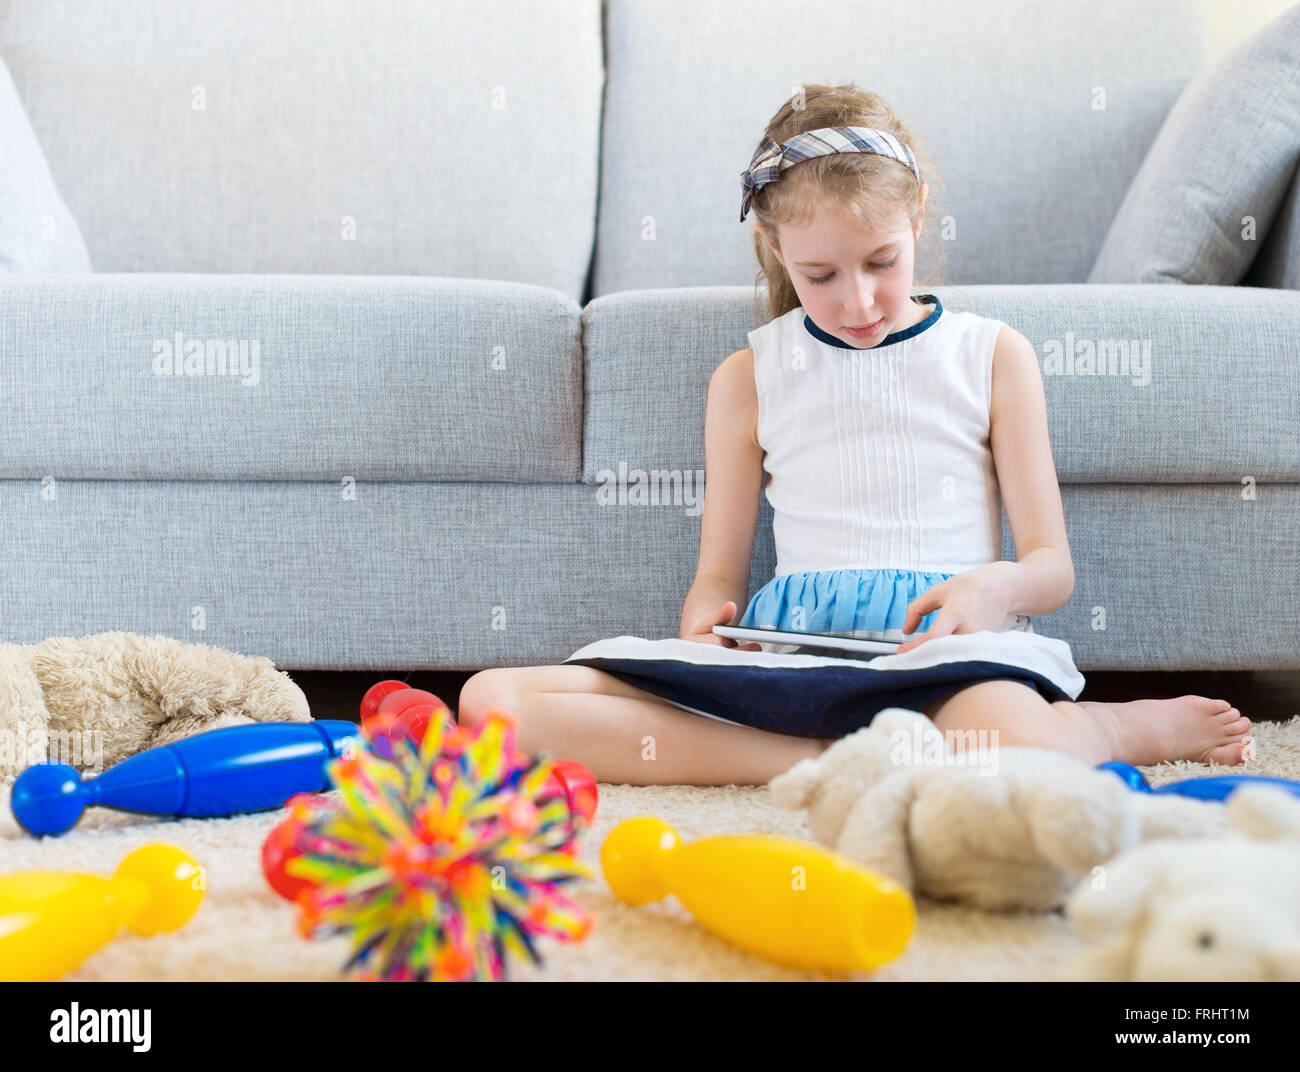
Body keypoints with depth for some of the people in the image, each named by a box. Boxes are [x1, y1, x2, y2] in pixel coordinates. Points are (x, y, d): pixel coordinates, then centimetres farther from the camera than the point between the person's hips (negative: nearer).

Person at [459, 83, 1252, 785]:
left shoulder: (993, 355, 12)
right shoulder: (748, 378, 16)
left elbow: (1053, 565, 10)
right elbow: (719, 574, 18)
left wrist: (994, 587, -15)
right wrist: (706, 621, -7)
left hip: (943, 646, -3)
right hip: (787, 649, 4)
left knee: (1014, 754, -45)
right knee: (494, 699, -22)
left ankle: (1114, 727, -7)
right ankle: (825, 758, -25)